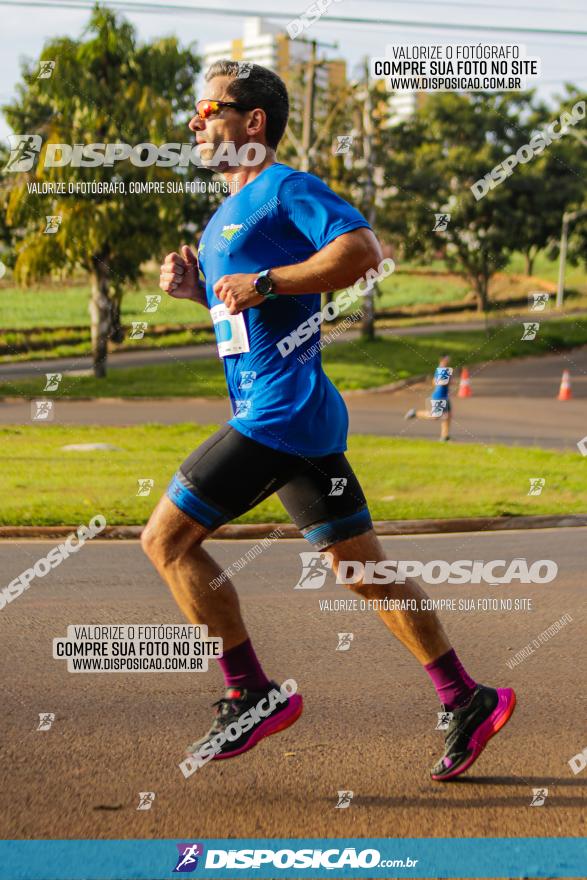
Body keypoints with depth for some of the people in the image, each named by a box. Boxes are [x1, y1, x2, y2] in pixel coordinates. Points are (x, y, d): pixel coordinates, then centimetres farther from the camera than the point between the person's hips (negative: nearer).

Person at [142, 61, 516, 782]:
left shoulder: (285, 188, -7)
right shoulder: (226, 216, 22)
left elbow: (362, 249, -21)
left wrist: (262, 283, -20)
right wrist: (195, 286, 13)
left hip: (282, 411, -10)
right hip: (297, 419, 10)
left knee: (166, 538, -6)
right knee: (363, 566, 9)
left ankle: (253, 695, -1)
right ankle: (467, 701, 12)